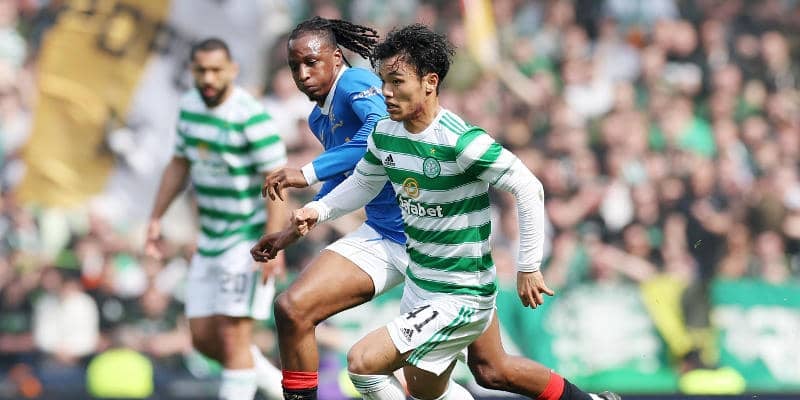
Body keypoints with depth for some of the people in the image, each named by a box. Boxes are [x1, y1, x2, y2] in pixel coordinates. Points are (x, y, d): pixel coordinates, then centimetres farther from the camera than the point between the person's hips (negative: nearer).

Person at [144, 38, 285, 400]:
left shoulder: (251, 116, -18)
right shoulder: (190, 106, 5)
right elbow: (178, 165, 18)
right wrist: (156, 218, 14)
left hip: (249, 239, -8)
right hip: (210, 240, 8)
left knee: (233, 334, -10)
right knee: (203, 337, 8)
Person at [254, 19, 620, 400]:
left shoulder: (356, 83, -15)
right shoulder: (319, 119, 11)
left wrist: (308, 173, -36)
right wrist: (294, 230, 21)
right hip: (380, 237, 7)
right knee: (291, 308, -14)